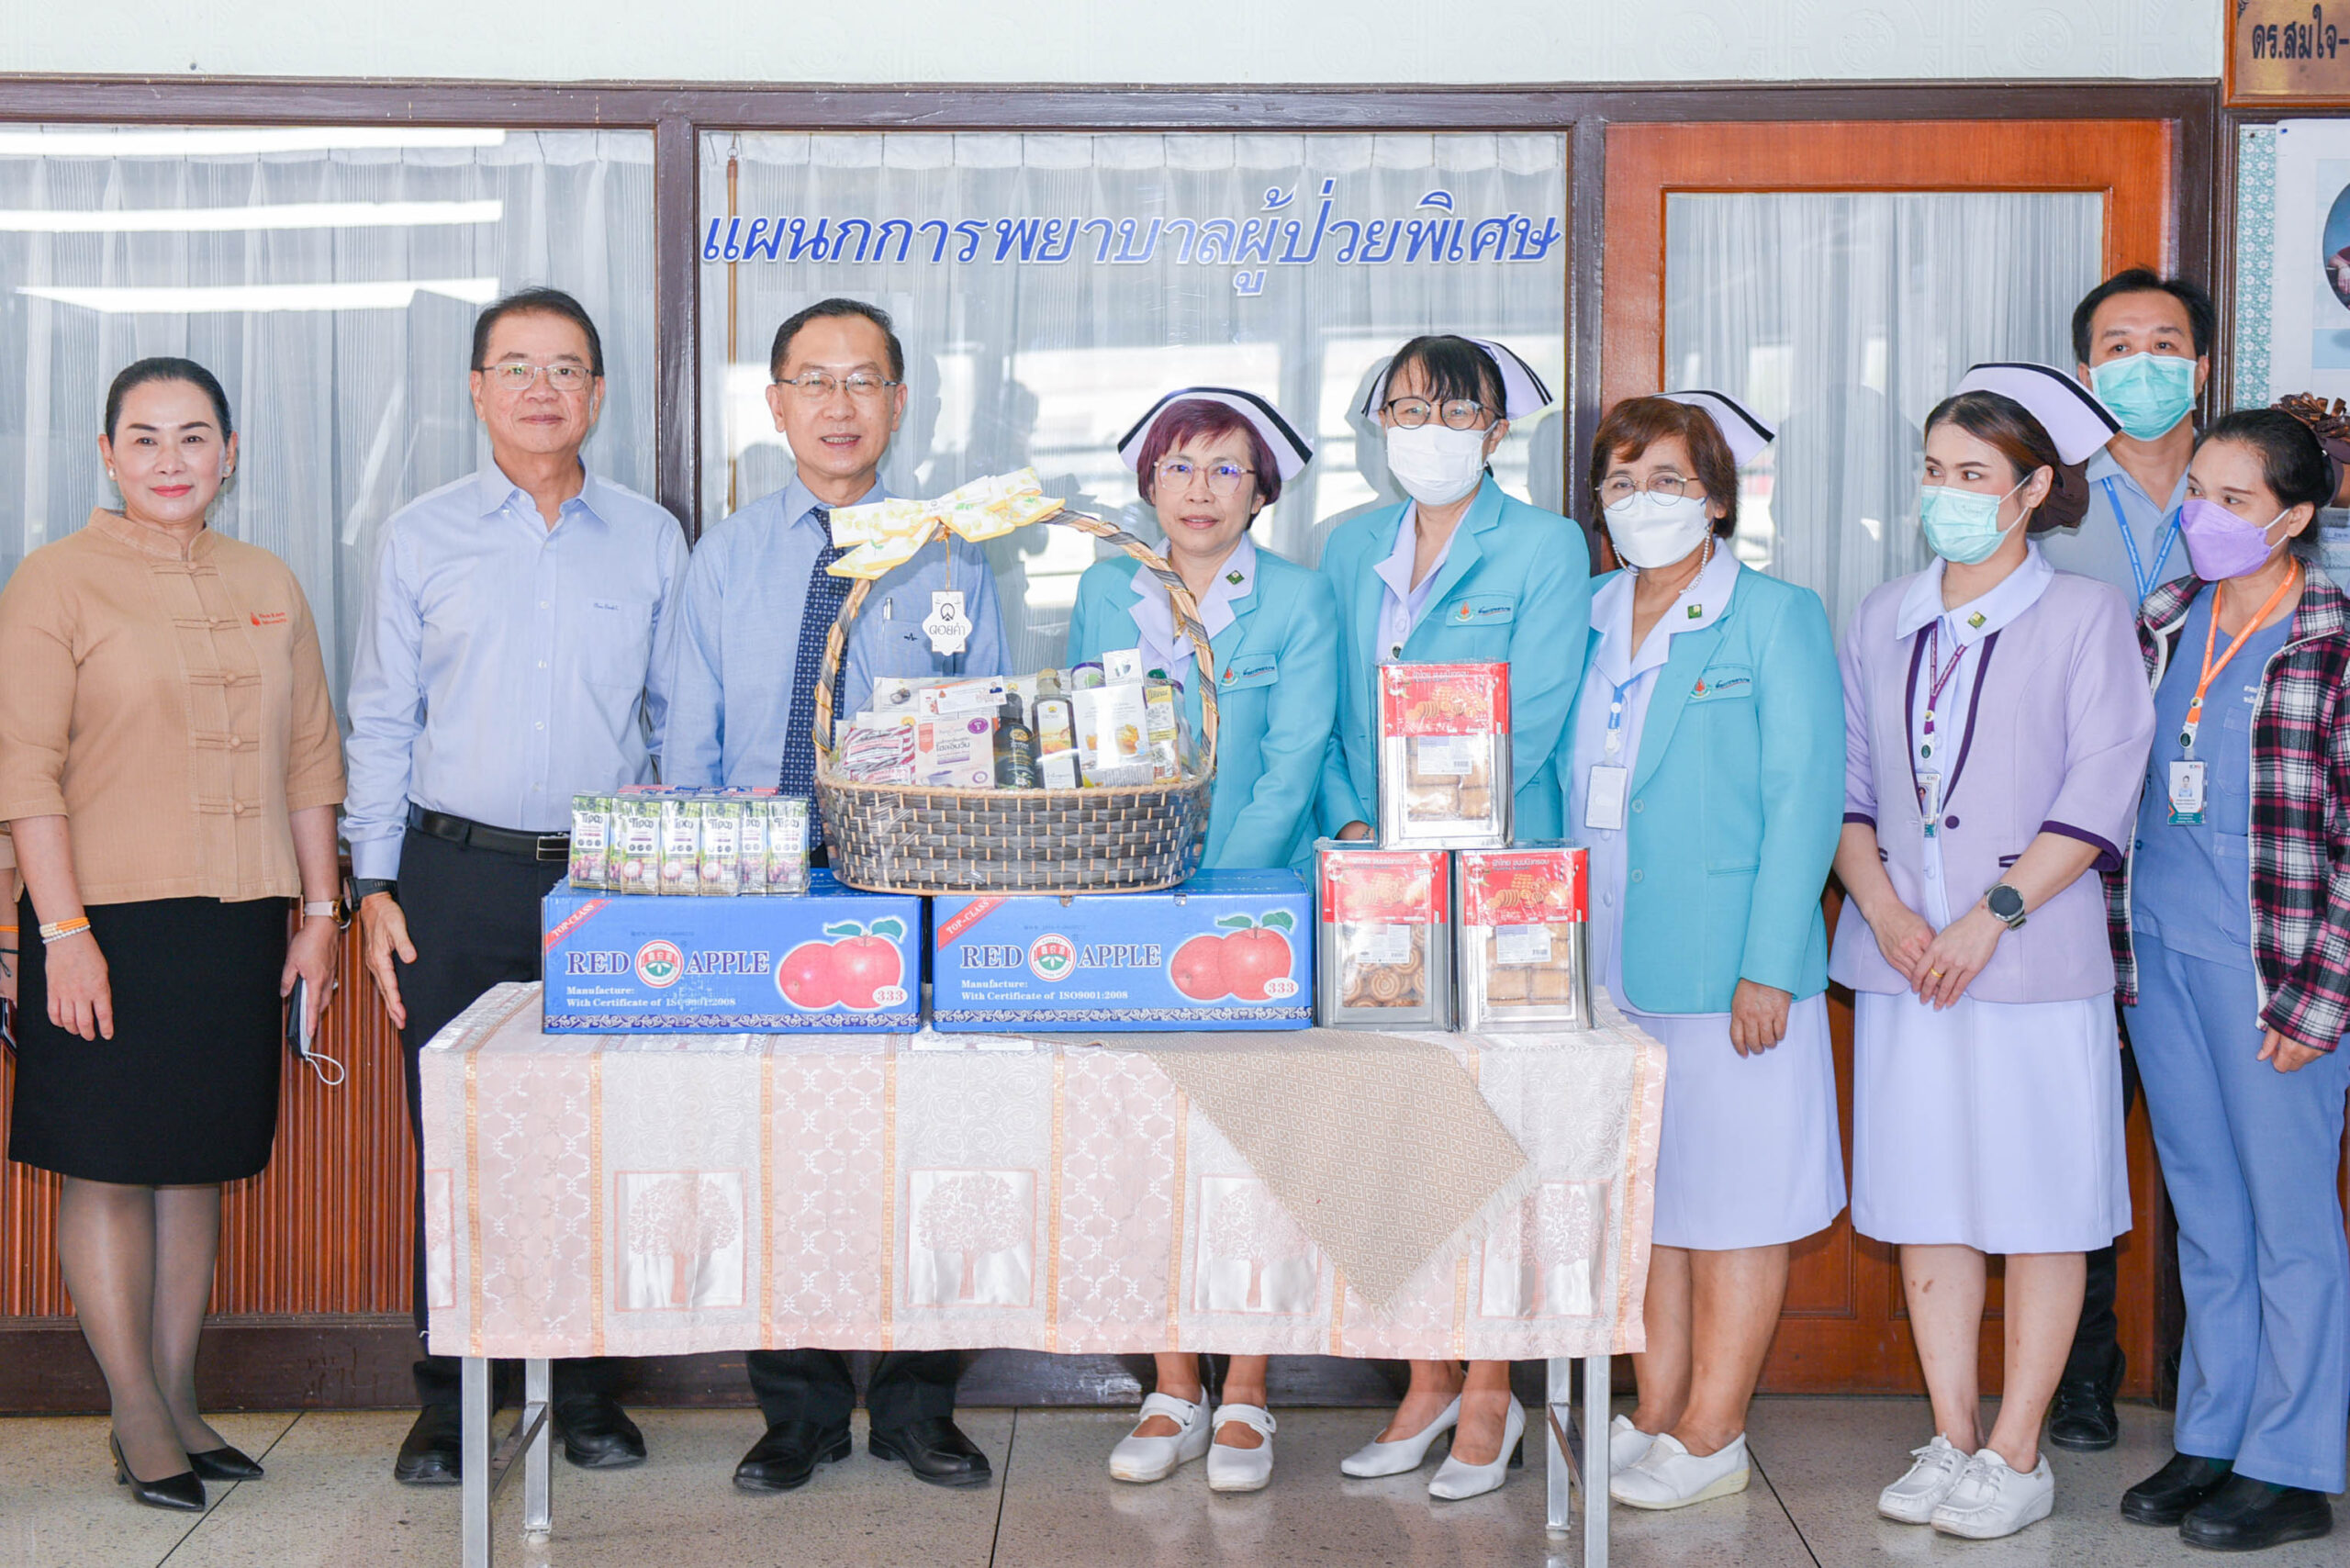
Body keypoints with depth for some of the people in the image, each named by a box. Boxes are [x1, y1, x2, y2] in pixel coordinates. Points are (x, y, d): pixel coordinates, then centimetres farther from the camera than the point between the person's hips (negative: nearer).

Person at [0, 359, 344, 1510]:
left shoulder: (268, 585, 12)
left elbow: (311, 756, 14)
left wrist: (320, 910, 9)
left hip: (237, 923, 5)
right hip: (108, 918, -4)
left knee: (198, 1163, 10)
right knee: (109, 1167, 2)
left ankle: (176, 1401, 20)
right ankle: (137, 1417, 11)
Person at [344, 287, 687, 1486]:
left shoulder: (650, 539, 8)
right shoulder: (419, 537, 7)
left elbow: (679, 715, 12)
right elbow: (381, 723, 7)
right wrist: (375, 886, 0)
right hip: (457, 877, 0)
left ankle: (588, 1387, 16)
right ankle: (447, 1398, 13)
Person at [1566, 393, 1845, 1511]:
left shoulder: (1776, 619, -4)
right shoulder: (1589, 622, 12)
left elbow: (1805, 800, -9)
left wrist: (1768, 966, -15)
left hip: (1724, 962, -6)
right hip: (1611, 961, 6)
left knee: (1729, 1203, 2)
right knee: (1646, 1196, 12)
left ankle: (1709, 1440, 11)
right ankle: (1653, 1419, 22)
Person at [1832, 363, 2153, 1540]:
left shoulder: (2085, 615, -1)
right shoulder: (1882, 619, 12)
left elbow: (2099, 795, -8)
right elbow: (1847, 781, 11)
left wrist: (1991, 915, -15)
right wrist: (1882, 907, -5)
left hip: (2033, 960, -4)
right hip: (1901, 958, 4)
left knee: (2039, 1211, 2)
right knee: (1926, 1202, 8)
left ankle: (2016, 1455, 11)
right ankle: (1952, 1442, 19)